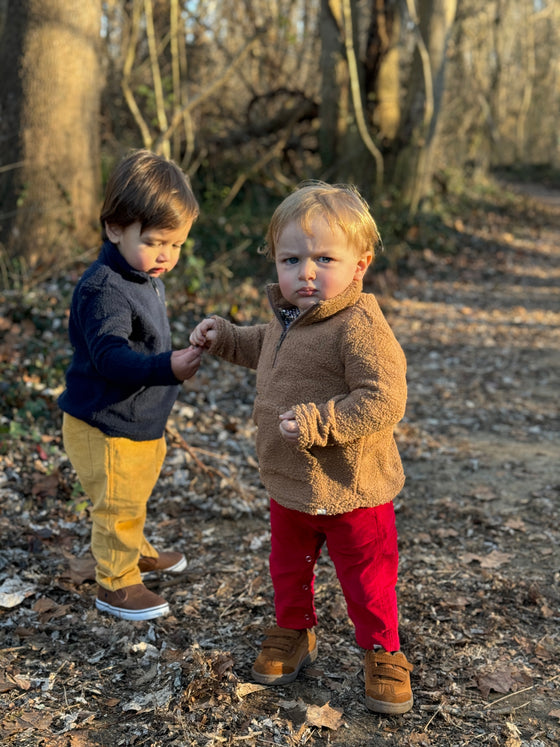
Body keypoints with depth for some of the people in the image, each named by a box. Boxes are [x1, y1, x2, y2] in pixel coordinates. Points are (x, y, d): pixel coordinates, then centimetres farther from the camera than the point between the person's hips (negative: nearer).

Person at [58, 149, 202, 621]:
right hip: (106, 429, -9)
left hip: (142, 423, 10)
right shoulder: (103, 290, -27)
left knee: (135, 498, 29)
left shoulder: (146, 278, 4)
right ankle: (116, 584, 24)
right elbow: (110, 358, -39)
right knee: (118, 506, 6)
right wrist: (167, 368, -51)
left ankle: (135, 551, 50)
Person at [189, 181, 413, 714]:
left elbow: (384, 401, -32)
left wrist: (318, 422, -35)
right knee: (288, 567, 24)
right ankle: (293, 633, 48)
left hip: (349, 489, -7)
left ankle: (383, 655, 33)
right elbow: (263, 347, 25)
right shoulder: (286, 317, 2)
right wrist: (224, 338, 11)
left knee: (366, 579, 11)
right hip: (288, 483, 7)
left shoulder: (360, 328, -26)